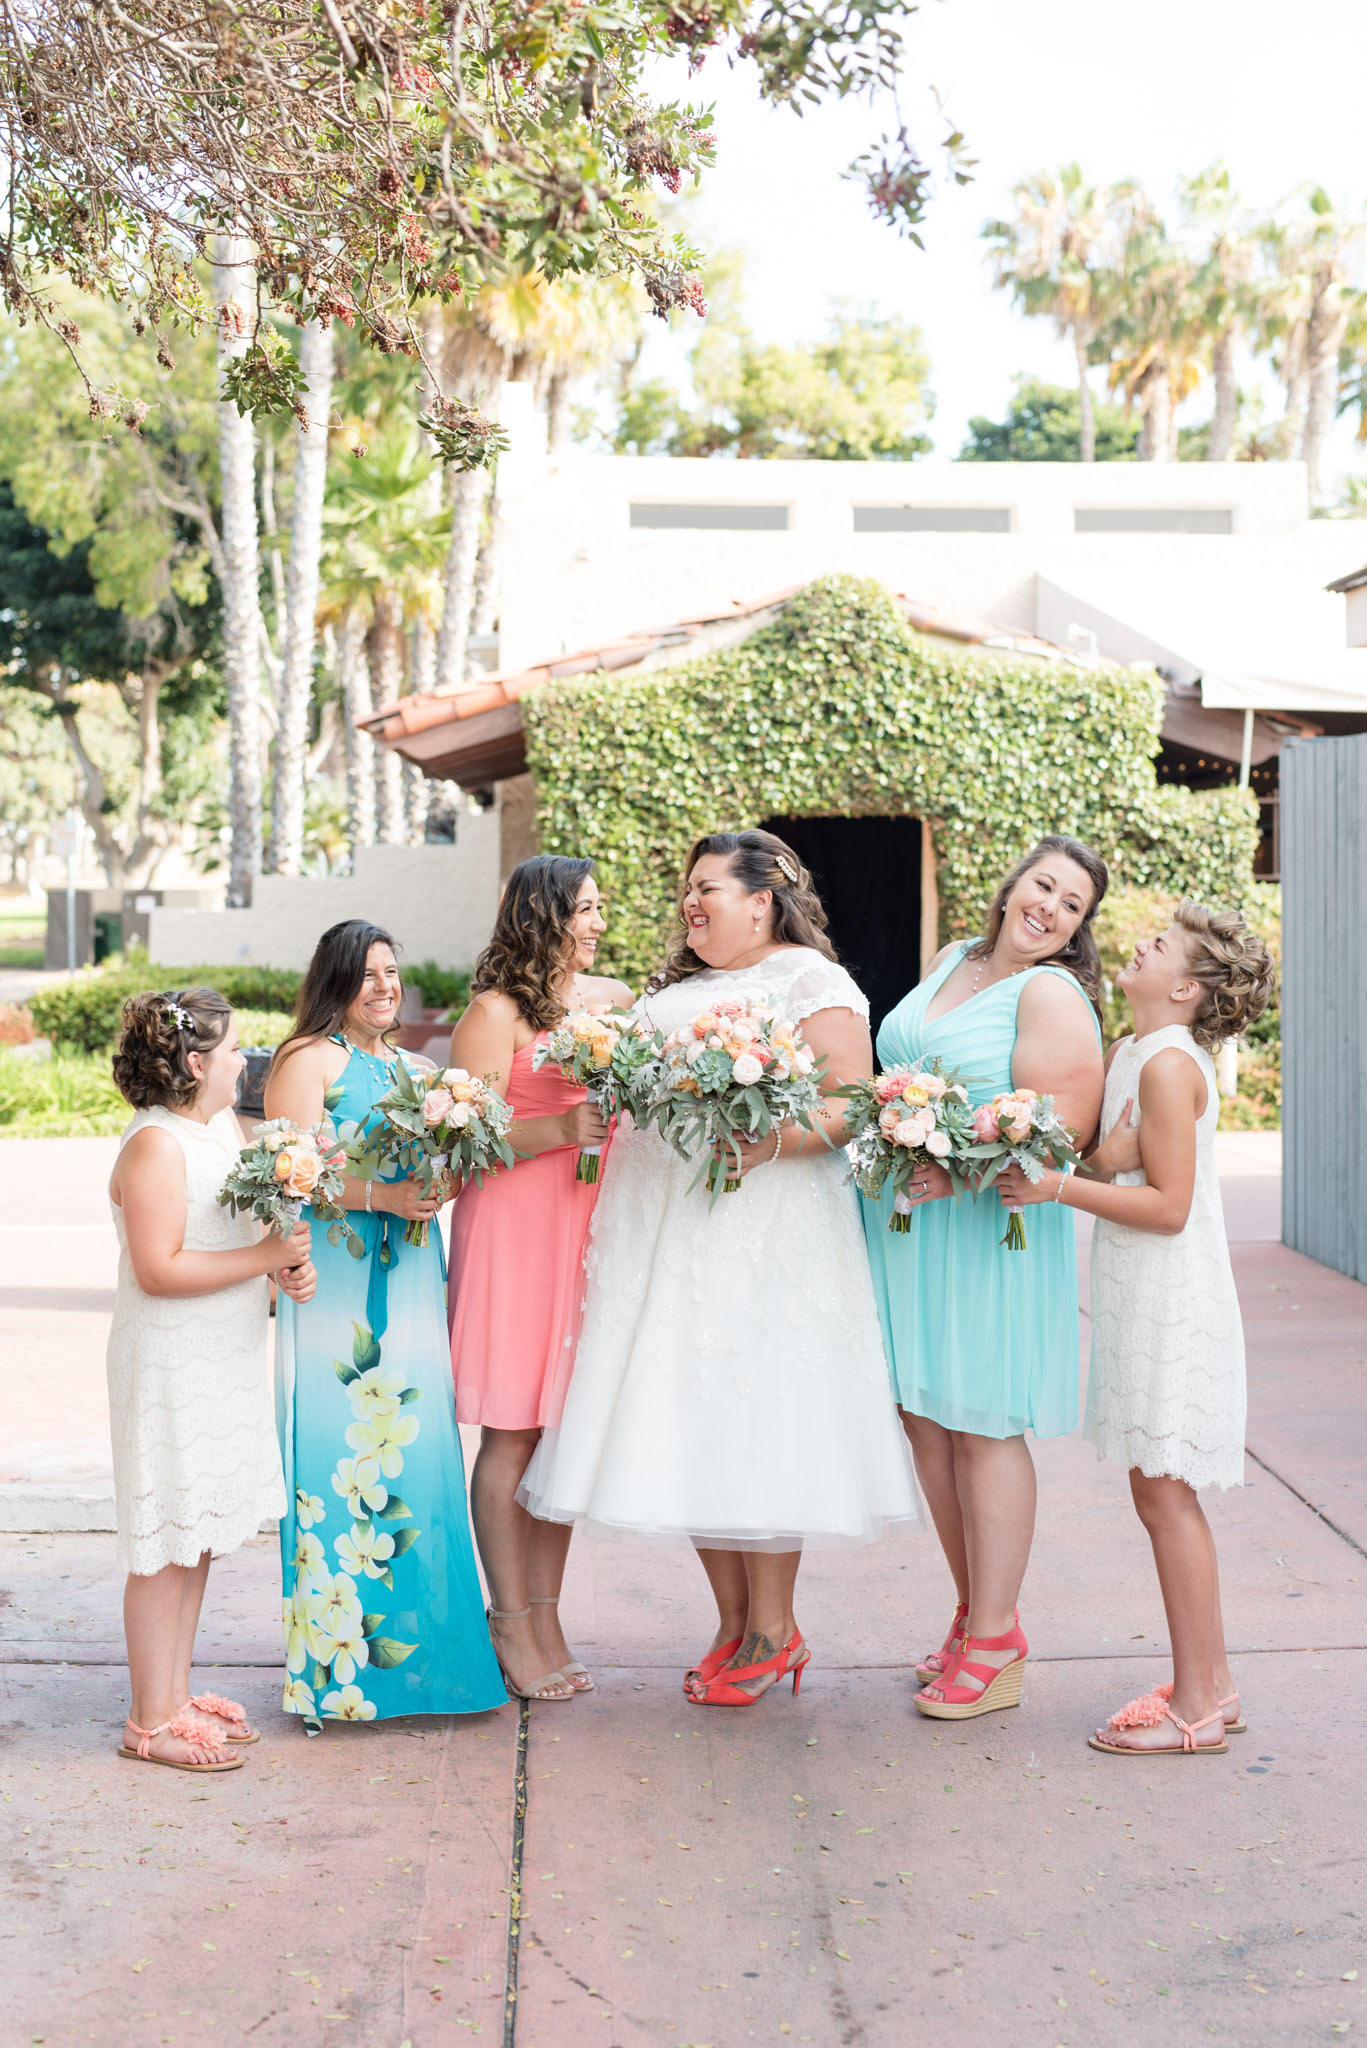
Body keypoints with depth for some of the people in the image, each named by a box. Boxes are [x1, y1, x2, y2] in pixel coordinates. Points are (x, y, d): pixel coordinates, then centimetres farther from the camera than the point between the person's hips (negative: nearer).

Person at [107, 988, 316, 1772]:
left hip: (226, 1364, 9)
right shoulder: (156, 1144, -18)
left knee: (199, 1538, 15)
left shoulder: (225, 1124, 10)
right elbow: (158, 1269, -23)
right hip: (170, 1370, -9)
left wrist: (289, 1269, 0)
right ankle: (152, 1721, 6)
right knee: (167, 1545, -2)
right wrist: (266, 1257, -20)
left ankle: (177, 1695, 26)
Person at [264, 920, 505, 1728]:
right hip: (334, 1289, -6)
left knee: (413, 1445, 5)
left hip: (410, 1286, 6)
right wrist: (379, 1195, -21)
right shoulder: (308, 1059, -2)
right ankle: (338, 1656, 0)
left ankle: (413, 1643, 13)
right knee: (341, 1447, -7)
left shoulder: (414, 1069, 19)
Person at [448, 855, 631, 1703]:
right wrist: (560, 1130, -21)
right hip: (514, 1228, -6)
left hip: (594, 1228, 6)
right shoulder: (496, 1012, -5)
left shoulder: (617, 999, 14)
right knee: (511, 1431, -2)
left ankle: (546, 1614, 15)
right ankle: (511, 1622, 6)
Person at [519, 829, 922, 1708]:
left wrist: (768, 1141, -26)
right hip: (662, 1230, 7)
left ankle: (773, 1631, 7)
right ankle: (733, 1625, 16)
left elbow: (849, 1107, -11)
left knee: (755, 1419, -4)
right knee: (689, 1425, 6)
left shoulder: (812, 981, -2)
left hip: (762, 1231, -7)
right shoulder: (676, 986, 21)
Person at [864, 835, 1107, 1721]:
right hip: (905, 1223, 7)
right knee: (924, 1417, 10)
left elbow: (1065, 1127, -19)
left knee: (981, 1425, -2)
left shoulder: (1052, 994, -10)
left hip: (990, 1229, -7)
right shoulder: (951, 961, 13)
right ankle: (974, 1608, 23)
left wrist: (959, 1170, -25)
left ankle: (996, 1642, 9)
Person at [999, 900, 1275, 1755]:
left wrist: (1057, 1187, -20)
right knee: (1166, 1494, 13)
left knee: (1164, 1493, -4)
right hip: (1140, 1301, 9)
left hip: (1173, 1305, -9)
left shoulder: (1169, 1065, -16)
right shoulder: (1125, 1054, 12)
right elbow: (1107, 1161, 19)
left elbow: (1168, 1205, -19)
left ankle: (1195, 1705, 3)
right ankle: (1211, 1684, 22)